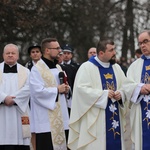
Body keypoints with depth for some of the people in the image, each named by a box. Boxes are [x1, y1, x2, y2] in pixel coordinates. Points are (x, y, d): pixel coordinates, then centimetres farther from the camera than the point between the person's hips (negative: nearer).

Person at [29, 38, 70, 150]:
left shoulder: (58, 67, 16)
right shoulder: (37, 69, -10)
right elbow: (38, 91, -20)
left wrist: (65, 89, 3)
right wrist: (57, 90, -12)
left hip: (61, 116, 8)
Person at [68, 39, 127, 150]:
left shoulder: (116, 67, 13)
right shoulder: (86, 67, -6)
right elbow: (81, 88, -16)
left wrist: (121, 94, -10)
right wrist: (104, 94, -18)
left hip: (115, 116, 6)